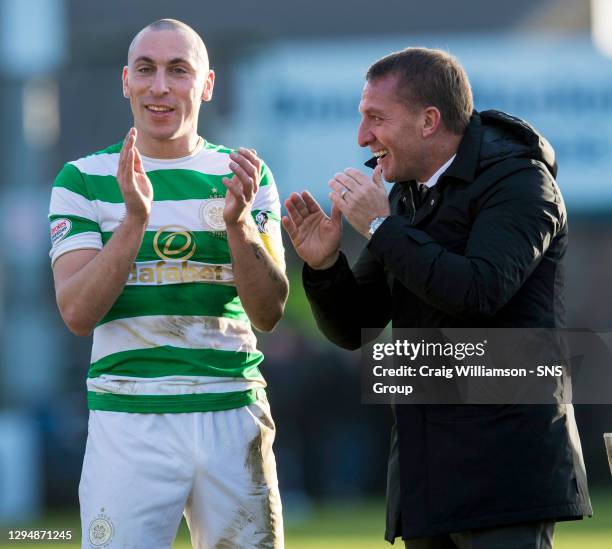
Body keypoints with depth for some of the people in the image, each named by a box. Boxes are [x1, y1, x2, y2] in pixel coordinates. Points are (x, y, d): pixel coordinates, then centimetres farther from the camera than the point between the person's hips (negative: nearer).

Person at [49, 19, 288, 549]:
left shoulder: (244, 177, 8)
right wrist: (135, 218, -20)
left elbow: (268, 313, -2)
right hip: (127, 419, -2)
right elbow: (78, 313, -8)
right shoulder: (84, 180, 4)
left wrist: (238, 222, -18)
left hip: (233, 413, 2)